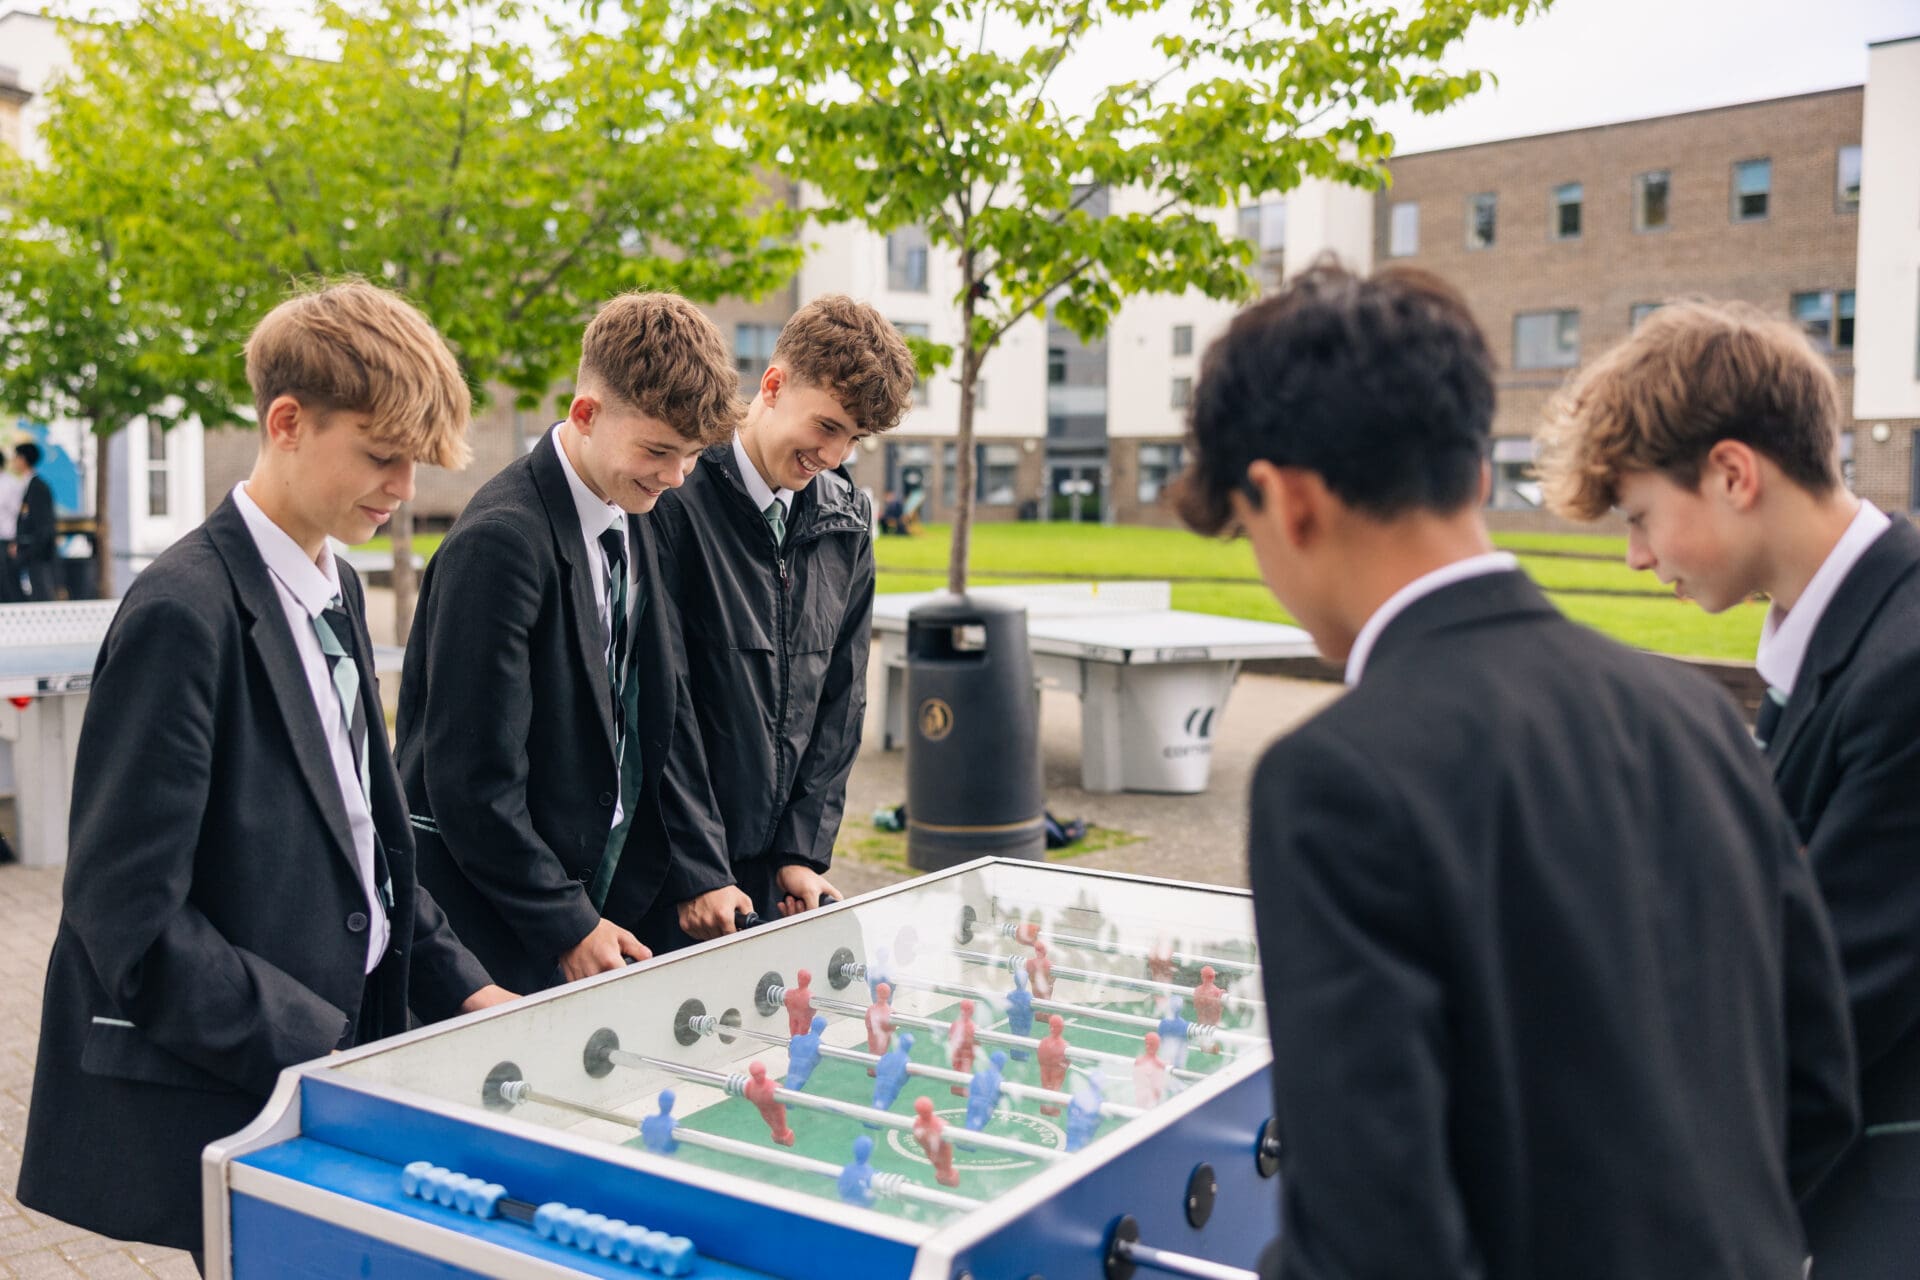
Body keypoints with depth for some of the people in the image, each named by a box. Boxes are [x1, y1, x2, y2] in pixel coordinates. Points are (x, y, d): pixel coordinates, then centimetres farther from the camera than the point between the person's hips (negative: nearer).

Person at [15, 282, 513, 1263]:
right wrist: (318, 1048, -19)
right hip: (224, 1103, -8)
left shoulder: (336, 591, 9)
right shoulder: (185, 612, -18)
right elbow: (129, 912, -20)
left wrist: (460, 988, 5)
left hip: (343, 1029, 8)